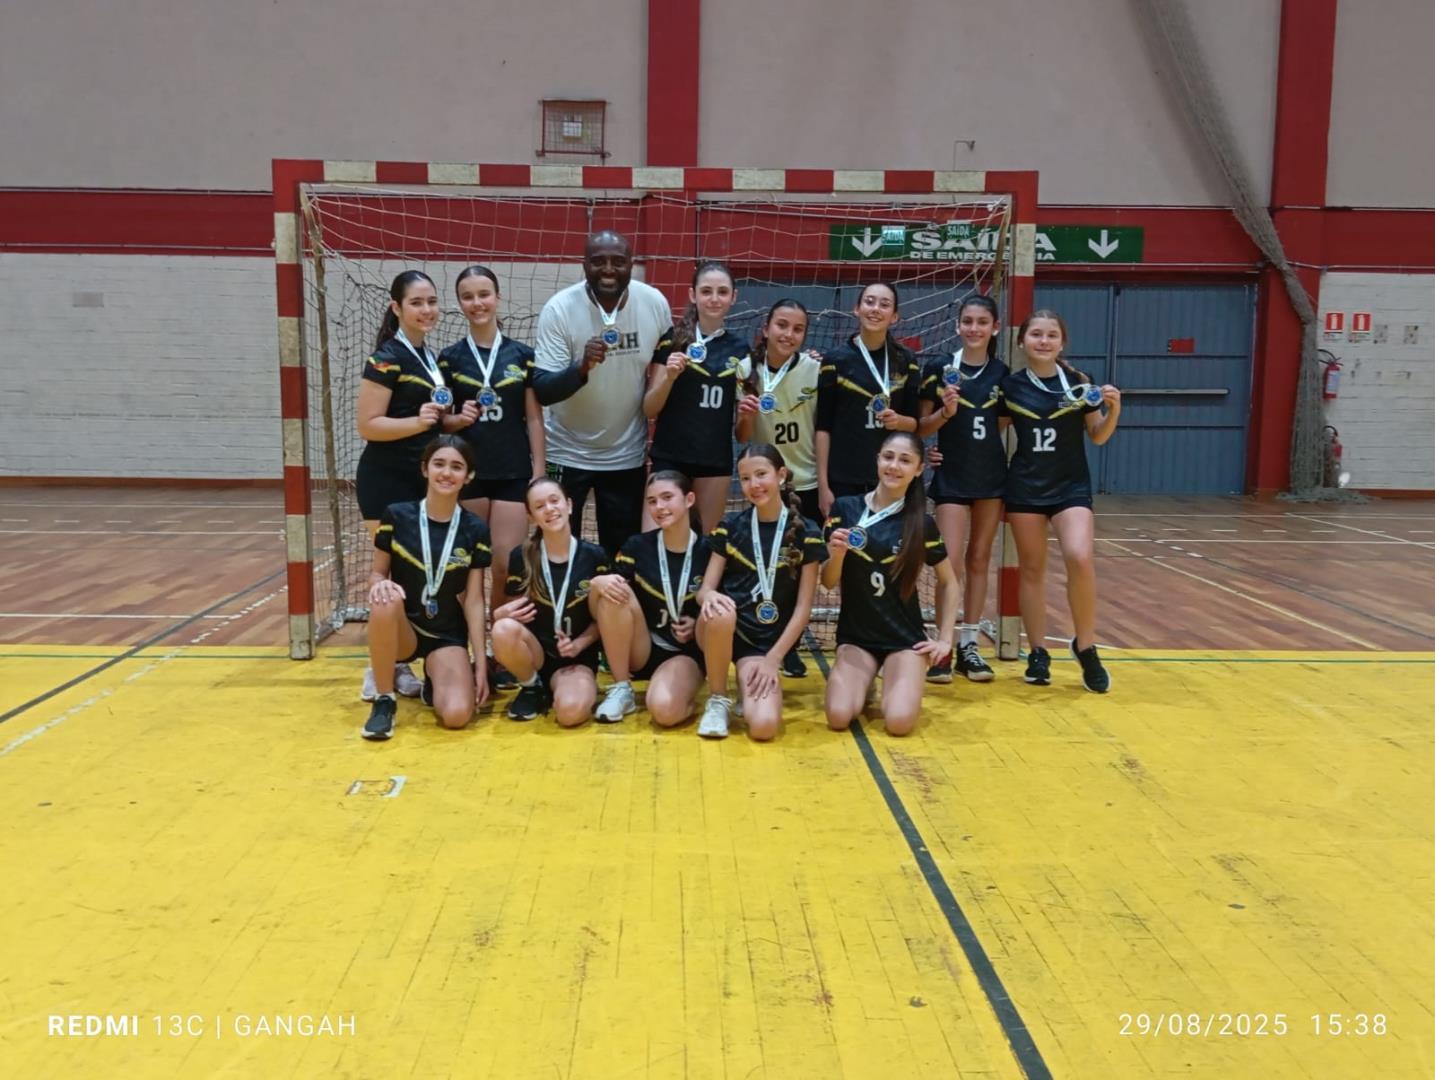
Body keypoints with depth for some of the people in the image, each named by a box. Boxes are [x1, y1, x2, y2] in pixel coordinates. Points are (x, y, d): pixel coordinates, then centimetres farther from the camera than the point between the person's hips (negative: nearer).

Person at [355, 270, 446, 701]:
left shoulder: (429, 356, 12)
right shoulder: (387, 358, -13)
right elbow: (368, 425, -17)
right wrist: (417, 421, -28)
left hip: (421, 480, 9)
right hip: (387, 481, -9)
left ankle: (400, 663, 21)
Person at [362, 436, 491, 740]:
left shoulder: (475, 530, -4)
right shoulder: (395, 516, -5)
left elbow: (474, 601, -3)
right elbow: (377, 573, 2)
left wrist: (481, 665, -6)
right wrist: (380, 584, -24)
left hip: (448, 635, 0)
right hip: (402, 629, 0)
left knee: (457, 714, -24)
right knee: (386, 601, -36)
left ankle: (434, 681, 15)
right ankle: (384, 700, -14)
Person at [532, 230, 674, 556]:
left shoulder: (655, 303, -8)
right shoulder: (559, 308, -16)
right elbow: (543, 392, -19)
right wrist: (582, 367, -37)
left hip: (627, 454, 2)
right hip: (566, 453, -2)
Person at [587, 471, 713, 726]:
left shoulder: (707, 551, -6)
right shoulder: (638, 546, -3)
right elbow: (598, 612, -3)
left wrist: (700, 625, -15)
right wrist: (597, 583, -25)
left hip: (686, 652, -3)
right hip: (641, 650, 3)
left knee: (665, 709, -35)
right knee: (613, 593, -26)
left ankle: (684, 692, 3)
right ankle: (621, 689, -13)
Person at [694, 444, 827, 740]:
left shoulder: (806, 533, -1)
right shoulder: (730, 526, 4)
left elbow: (803, 608, -2)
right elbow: (705, 588, 1)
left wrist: (773, 658, -10)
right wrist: (709, 596, -25)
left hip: (766, 641, -1)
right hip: (724, 629, 1)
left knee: (763, 726, -26)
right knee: (720, 613, -37)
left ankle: (749, 681, 11)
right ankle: (718, 700, -11)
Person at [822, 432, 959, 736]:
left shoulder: (922, 524, -3)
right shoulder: (845, 508, -3)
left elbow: (949, 583, 10)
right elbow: (828, 583, 0)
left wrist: (945, 639, 5)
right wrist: (837, 554, -20)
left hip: (906, 637, -1)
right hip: (855, 635, 1)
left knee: (899, 721, -22)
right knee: (839, 717, -20)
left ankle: (895, 683, 14)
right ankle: (864, 683, 15)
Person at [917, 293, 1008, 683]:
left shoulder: (1002, 373, 4)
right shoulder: (938, 368, -5)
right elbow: (921, 428, -2)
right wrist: (946, 411, -17)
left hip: (991, 476, 3)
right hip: (951, 478, -3)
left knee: (979, 560, 10)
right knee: (951, 563, -10)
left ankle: (969, 644, 18)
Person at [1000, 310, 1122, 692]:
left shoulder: (1078, 382, -2)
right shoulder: (1010, 386, 0)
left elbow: (1098, 436, 4)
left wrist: (1113, 408, -12)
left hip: (1071, 486, -1)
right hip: (1025, 486, 1)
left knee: (1080, 559, -20)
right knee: (1032, 569, 7)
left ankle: (1086, 647, -1)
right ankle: (1038, 653, 19)